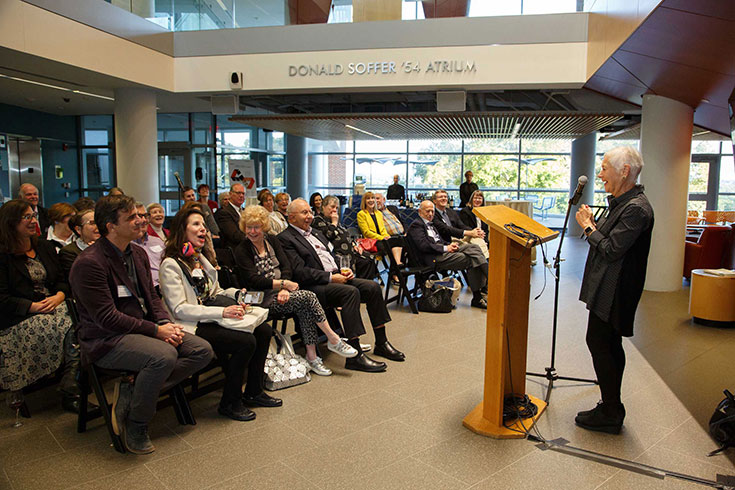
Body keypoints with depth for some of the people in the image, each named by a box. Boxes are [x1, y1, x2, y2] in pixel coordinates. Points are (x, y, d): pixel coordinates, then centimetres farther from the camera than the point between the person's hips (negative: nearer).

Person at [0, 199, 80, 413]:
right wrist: (34, 307, -17)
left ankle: (71, 393, -25)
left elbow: (62, 280, 16)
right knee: (70, 330, -31)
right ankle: (69, 393, -19)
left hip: (53, 306, 5)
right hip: (19, 320, -5)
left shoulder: (45, 248, 18)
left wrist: (59, 296, -6)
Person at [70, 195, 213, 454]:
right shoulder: (89, 263, -16)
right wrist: (156, 330, -21)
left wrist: (166, 322, -5)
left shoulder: (138, 254, 11)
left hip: (145, 329, 9)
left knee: (203, 350, -7)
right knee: (163, 355, -35)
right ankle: (135, 427, -13)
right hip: (106, 340, -8)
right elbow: (106, 318, -20)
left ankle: (133, 391, -6)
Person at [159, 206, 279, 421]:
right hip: (193, 326, -8)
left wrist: (236, 294, 1)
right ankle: (229, 402, -7)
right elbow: (179, 309, -17)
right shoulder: (171, 264, -9)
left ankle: (253, 391, 5)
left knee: (263, 330, -10)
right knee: (246, 341, -26)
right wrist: (222, 312, -25)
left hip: (210, 319, 8)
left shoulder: (201, 257, 18)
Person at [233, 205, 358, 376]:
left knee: (305, 307, -27)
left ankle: (311, 355, -18)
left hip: (282, 292, 5)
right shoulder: (241, 251, -3)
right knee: (308, 297, -24)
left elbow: (286, 266, 3)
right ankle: (334, 340, -12)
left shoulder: (272, 240, 12)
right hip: (264, 298, -5)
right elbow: (254, 281, -12)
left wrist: (284, 289, -14)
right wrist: (285, 283, -17)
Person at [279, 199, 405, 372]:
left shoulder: (317, 233, 24)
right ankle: (354, 355, -30)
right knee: (351, 292, -32)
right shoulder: (285, 238, -5)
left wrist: (344, 271, 4)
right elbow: (299, 272, -15)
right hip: (314, 286, -8)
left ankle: (381, 343, 0)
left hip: (335, 277, 9)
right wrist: (330, 277, -17)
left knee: (373, 286, -9)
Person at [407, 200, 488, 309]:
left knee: (473, 247, -14)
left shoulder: (431, 223, 28)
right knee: (470, 260, -22)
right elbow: (423, 245, -15)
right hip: (433, 257, -9)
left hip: (443, 250, 9)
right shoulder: (416, 225, -1)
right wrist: (445, 248, -15)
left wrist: (450, 245, 5)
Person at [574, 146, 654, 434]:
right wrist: (592, 223, 4)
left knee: (599, 344, -5)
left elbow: (611, 249, -21)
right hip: (607, 290, 11)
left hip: (613, 291, -11)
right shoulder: (623, 202, 13)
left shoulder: (636, 208, -19)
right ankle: (612, 409, 28)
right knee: (609, 346, 16)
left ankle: (610, 414, 7)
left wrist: (588, 226, -10)